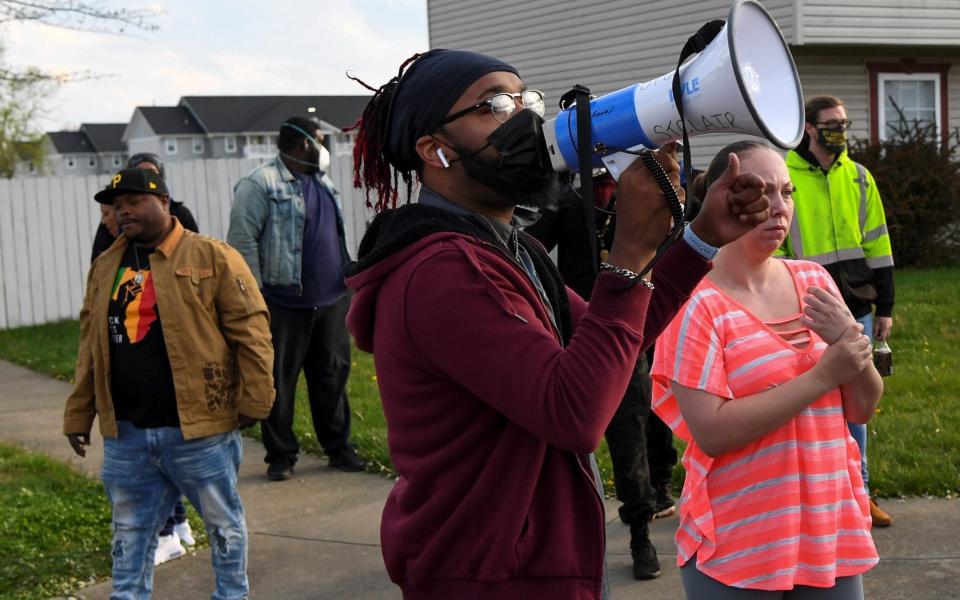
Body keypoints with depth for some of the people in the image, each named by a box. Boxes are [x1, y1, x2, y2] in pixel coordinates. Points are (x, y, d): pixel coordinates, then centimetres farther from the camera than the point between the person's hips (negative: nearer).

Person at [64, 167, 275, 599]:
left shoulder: (212, 257, -6)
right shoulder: (104, 268, 11)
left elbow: (249, 330, -9)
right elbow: (90, 350, 15)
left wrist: (254, 399, -13)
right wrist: (78, 415, 13)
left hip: (197, 429, -5)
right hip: (126, 434, 5)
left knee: (223, 523, 11)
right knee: (130, 533, 15)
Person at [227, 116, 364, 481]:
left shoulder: (323, 183, 17)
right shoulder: (260, 185, -9)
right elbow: (242, 240, -13)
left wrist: (347, 284, 20)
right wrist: (254, 296, -16)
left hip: (331, 301, 7)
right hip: (284, 304, -7)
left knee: (333, 376, 11)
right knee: (279, 380, 1)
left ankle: (338, 447, 22)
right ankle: (280, 456, 10)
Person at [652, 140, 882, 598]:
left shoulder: (815, 281, 4)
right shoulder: (696, 305, -13)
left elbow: (863, 409, 7)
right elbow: (711, 433, -21)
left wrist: (853, 342, -13)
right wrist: (825, 374, -19)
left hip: (832, 533, 5)